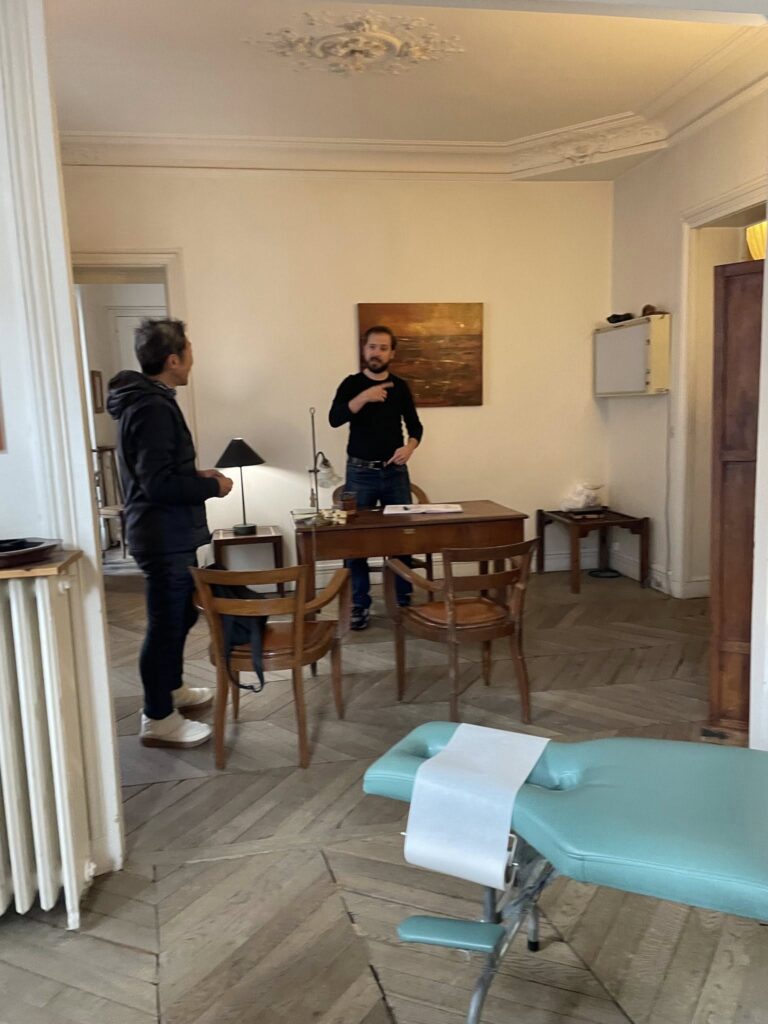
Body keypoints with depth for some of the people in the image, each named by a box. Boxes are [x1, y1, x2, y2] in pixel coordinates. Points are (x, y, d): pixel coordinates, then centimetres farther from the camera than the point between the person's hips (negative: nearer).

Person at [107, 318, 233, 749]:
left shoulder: (147, 400, 12)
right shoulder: (153, 407, -21)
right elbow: (158, 484, -26)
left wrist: (196, 476, 9)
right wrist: (212, 486, -15)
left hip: (170, 532, 11)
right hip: (165, 535, -11)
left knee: (180, 615, 22)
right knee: (167, 623, 0)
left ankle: (172, 689, 39)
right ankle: (158, 719, 13)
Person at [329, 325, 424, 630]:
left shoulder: (400, 387, 7)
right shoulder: (352, 384, -1)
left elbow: (415, 425, 9)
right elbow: (335, 419, -16)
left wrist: (410, 446, -13)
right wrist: (365, 396, -28)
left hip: (395, 471, 2)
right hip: (360, 471, -2)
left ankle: (405, 600, 18)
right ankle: (360, 605, 12)